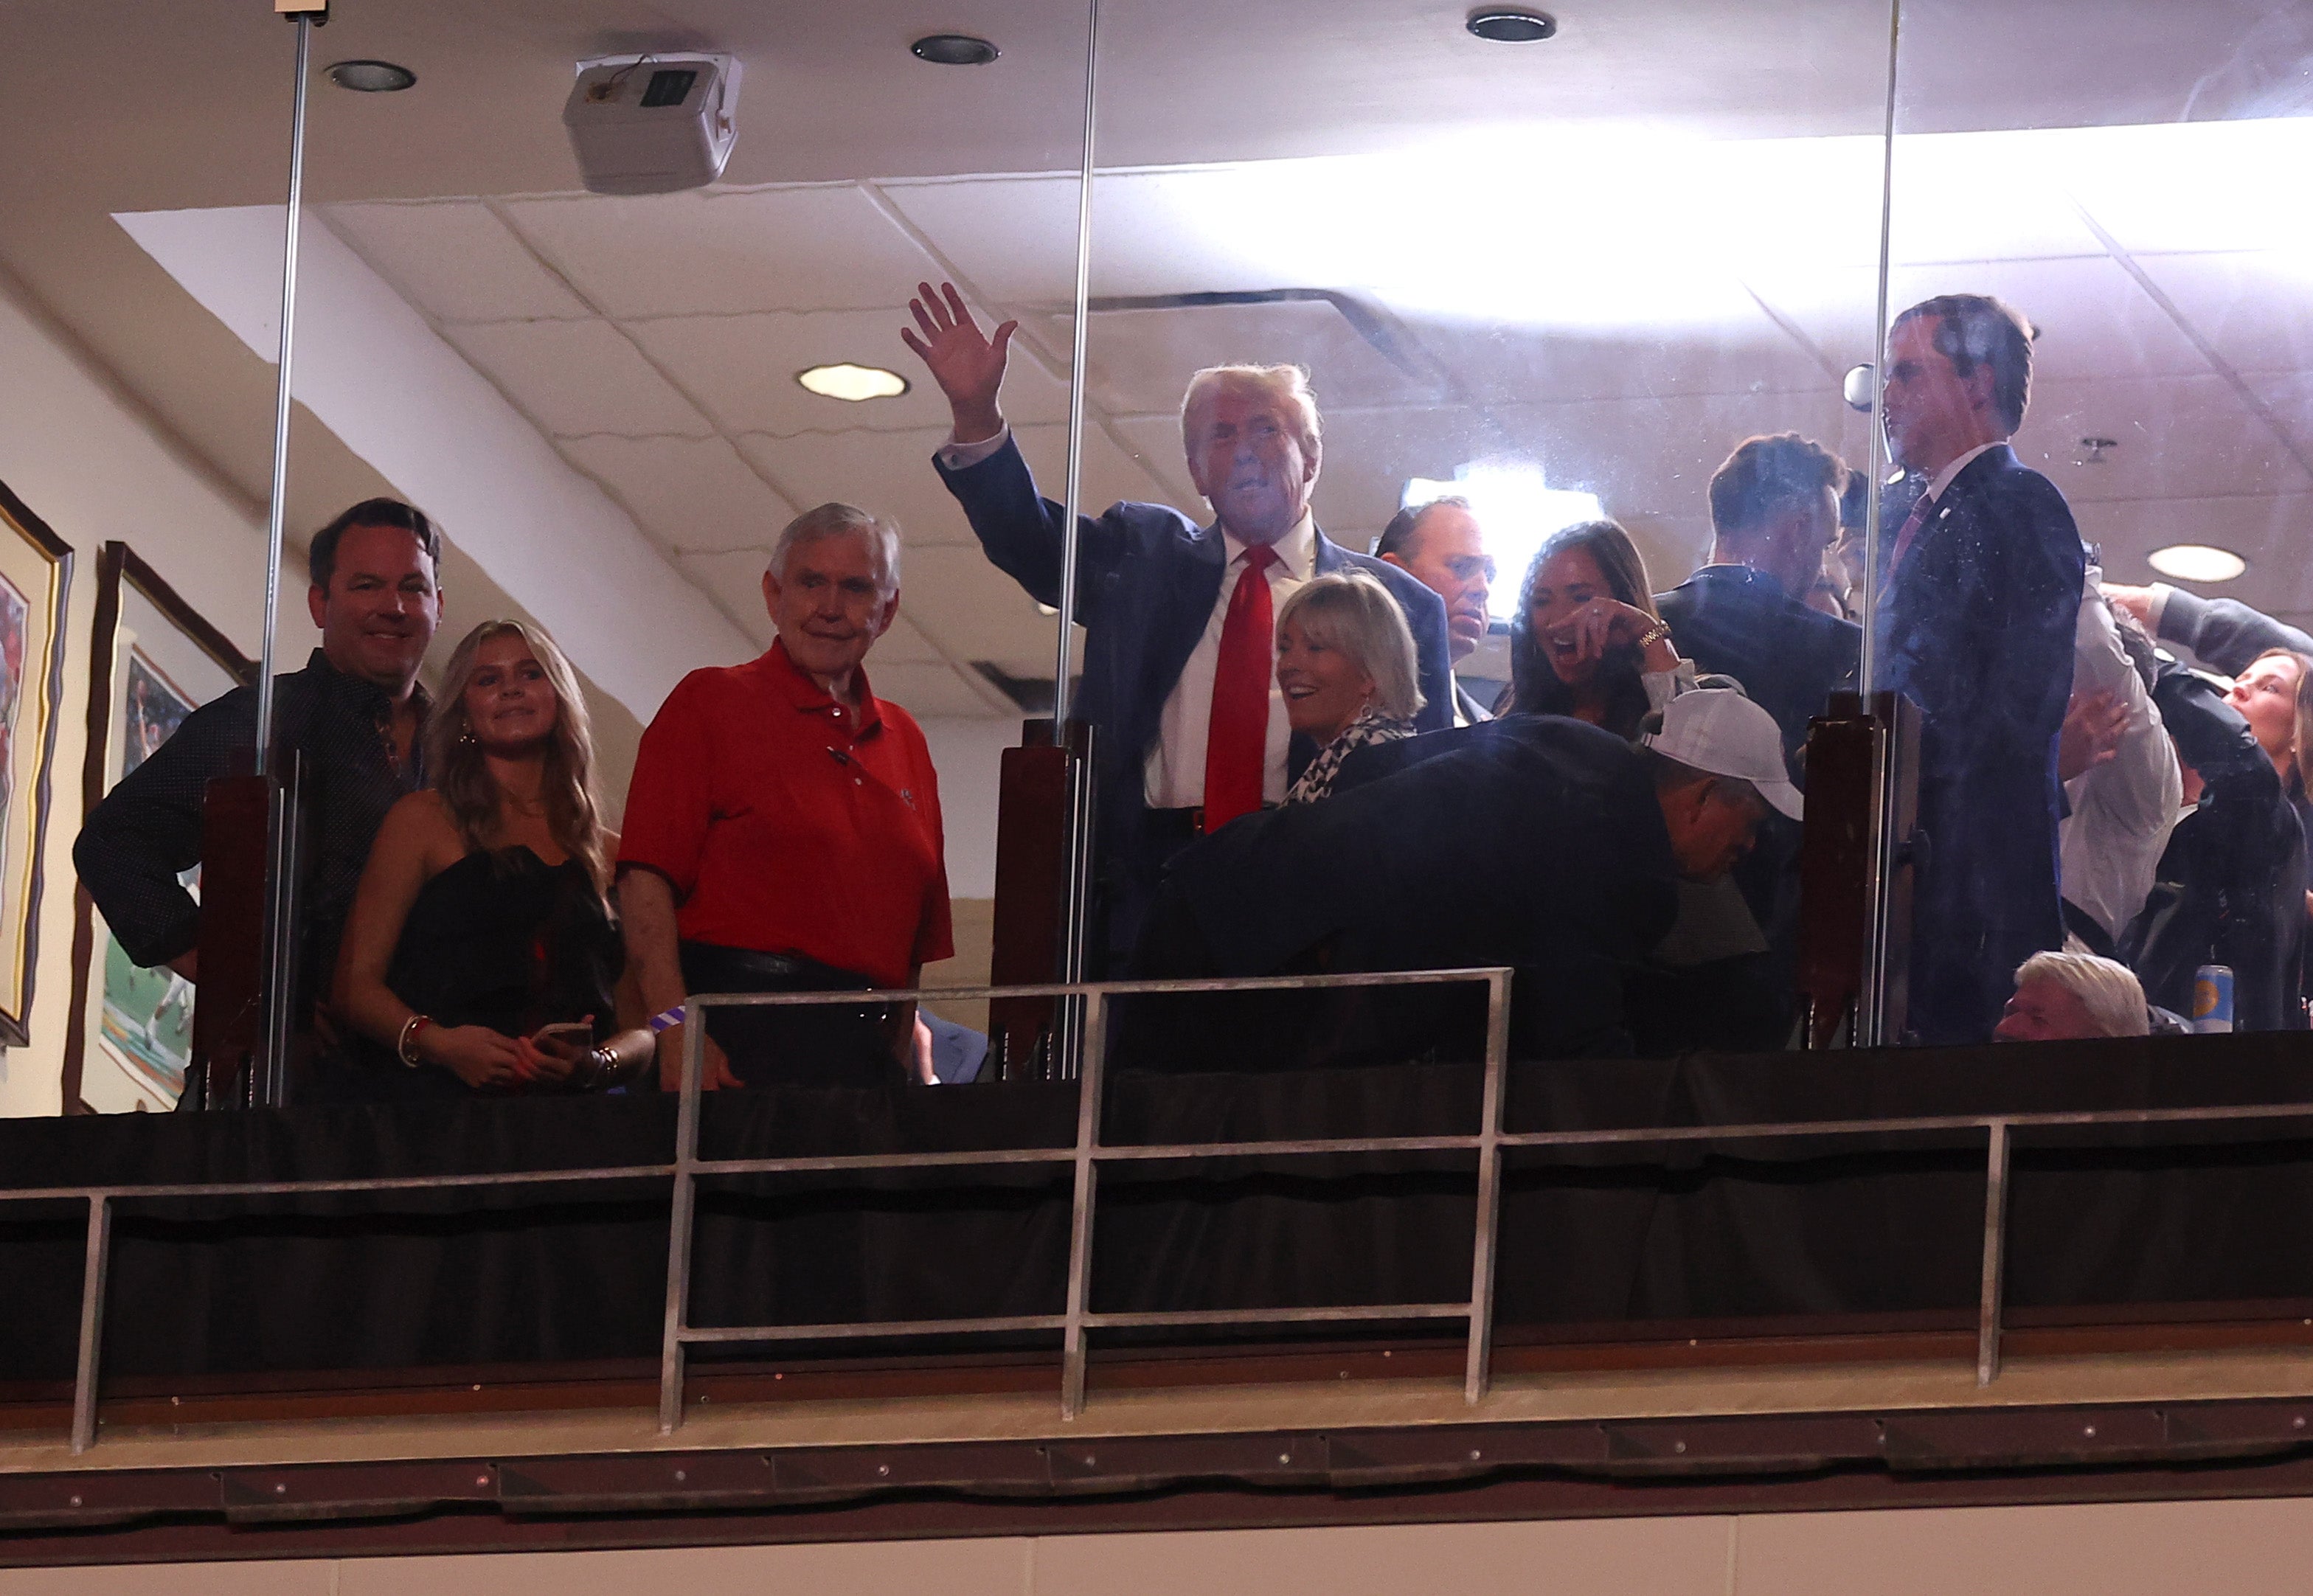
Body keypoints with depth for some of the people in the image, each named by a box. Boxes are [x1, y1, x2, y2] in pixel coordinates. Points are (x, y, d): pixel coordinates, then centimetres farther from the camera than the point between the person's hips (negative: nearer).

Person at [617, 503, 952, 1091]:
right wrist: (676, 1030, -16)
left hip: (866, 1049, 5)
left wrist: (905, 1057, 12)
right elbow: (645, 879, -5)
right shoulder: (710, 702, 6)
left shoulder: (903, 739, 22)